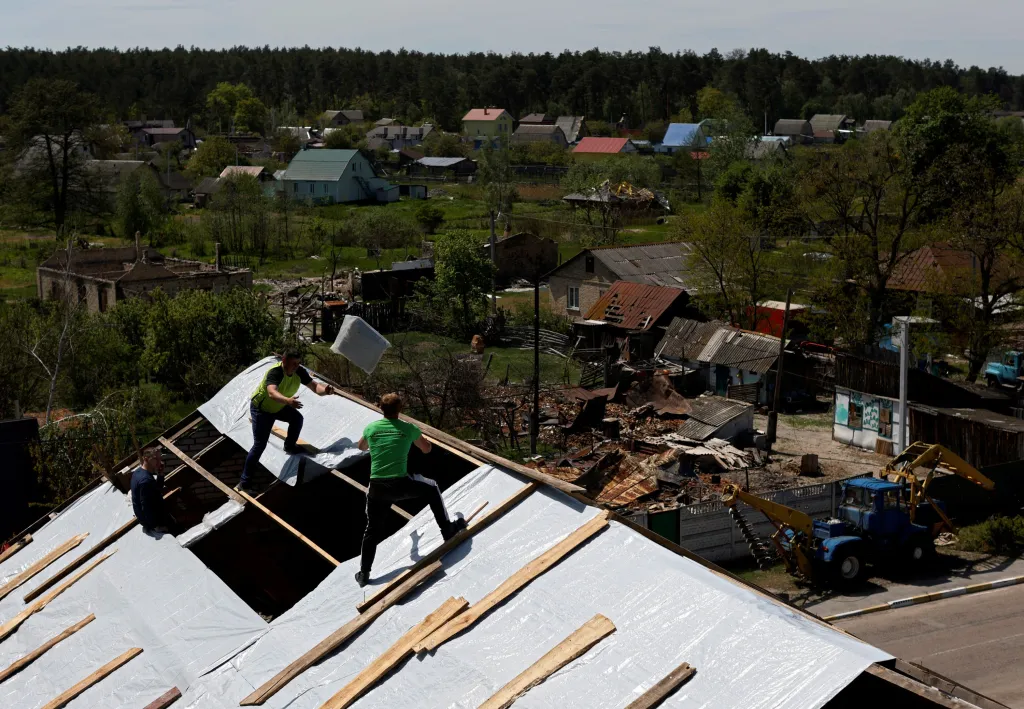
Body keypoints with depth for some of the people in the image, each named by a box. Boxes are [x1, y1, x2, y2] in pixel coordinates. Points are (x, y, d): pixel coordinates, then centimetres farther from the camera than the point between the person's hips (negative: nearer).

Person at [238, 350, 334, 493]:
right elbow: (272, 393, -56)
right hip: (260, 408, -7)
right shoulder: (275, 372, -38)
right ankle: (244, 483, -8)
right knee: (259, 445, -12)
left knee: (297, 418, -12)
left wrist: (325, 390, -42)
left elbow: (314, 386, -18)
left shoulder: (299, 372, -18)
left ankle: (290, 446, 19)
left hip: (279, 406, 7)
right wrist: (287, 400, -75)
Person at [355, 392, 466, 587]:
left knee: (372, 530, 17)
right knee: (431, 488, 25)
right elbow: (427, 449, 20)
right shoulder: (408, 428, 3)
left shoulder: (371, 428, 8)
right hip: (401, 485, -2)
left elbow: (361, 447, 32)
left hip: (377, 488, 2)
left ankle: (363, 573, 19)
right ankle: (447, 529, 26)